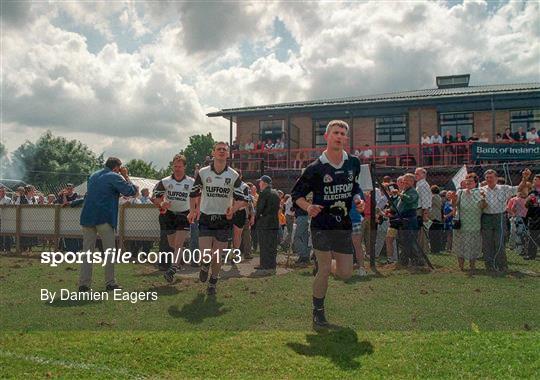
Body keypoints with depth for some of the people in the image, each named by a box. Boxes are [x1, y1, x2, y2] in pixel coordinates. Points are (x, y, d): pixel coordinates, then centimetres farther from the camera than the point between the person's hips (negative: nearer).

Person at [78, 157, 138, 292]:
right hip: (104, 218, -6)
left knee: (87, 251, 7)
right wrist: (126, 176, 7)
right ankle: (110, 283, 7)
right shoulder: (114, 177, -4)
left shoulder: (93, 176, 19)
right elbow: (131, 191, -7)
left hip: (87, 217, 6)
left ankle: (84, 283, 4)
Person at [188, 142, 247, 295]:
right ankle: (205, 266, 29)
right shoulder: (203, 172, -1)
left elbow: (241, 199, 0)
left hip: (224, 219, 0)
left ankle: (213, 283, 28)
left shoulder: (234, 175, -2)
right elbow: (194, 193, 11)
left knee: (217, 256, 5)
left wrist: (233, 209, -18)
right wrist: (192, 211, 2)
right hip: (205, 218, 0)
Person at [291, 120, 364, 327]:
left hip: (344, 226, 5)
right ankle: (318, 312, 15)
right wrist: (308, 207, -20)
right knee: (325, 271, -5)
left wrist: (357, 200, 0)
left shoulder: (353, 163, 3)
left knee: (345, 273, 5)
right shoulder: (315, 168, -10)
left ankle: (320, 261, 37)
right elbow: (296, 194, -2)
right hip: (322, 226, -4)